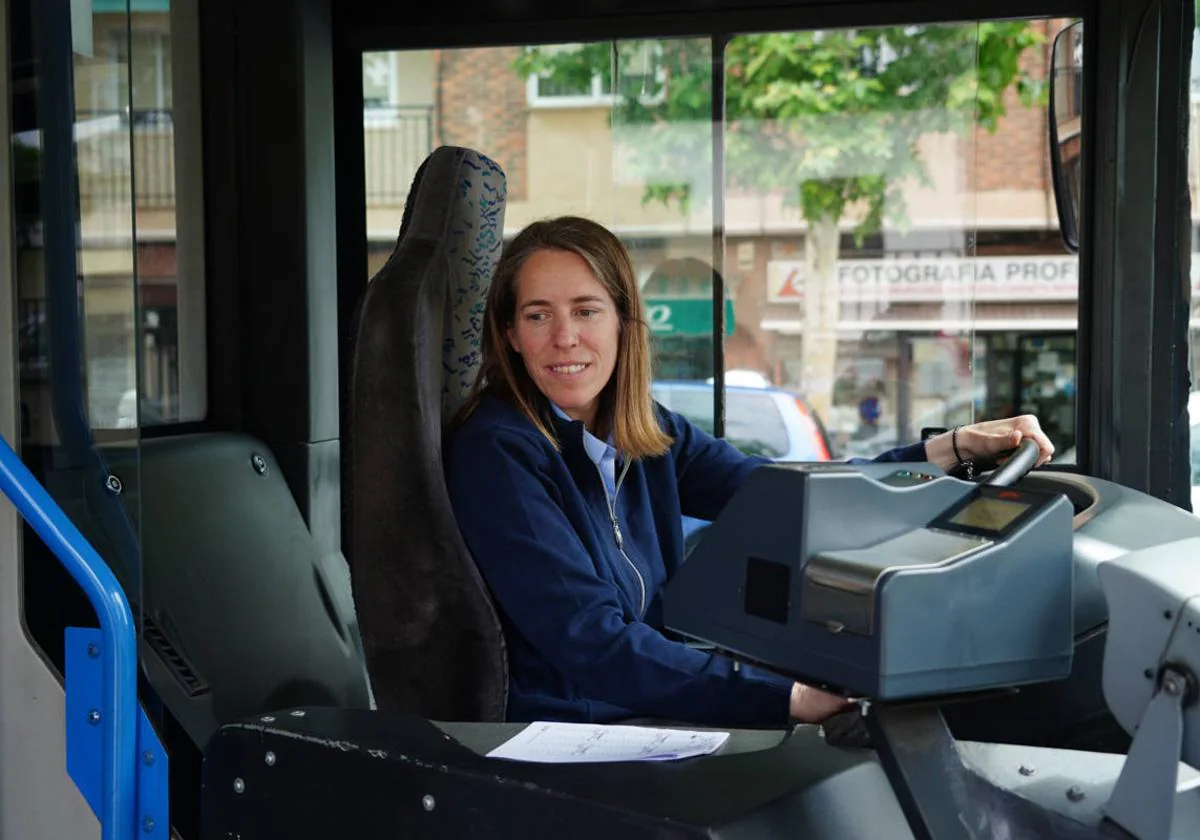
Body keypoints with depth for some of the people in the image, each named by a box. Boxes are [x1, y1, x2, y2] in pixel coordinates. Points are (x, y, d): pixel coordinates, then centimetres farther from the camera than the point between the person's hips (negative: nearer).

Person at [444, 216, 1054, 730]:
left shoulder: (648, 437, 7)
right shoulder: (495, 452, -16)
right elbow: (591, 643, -23)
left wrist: (957, 448, 1)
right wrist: (793, 699, -27)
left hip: (648, 715, 7)